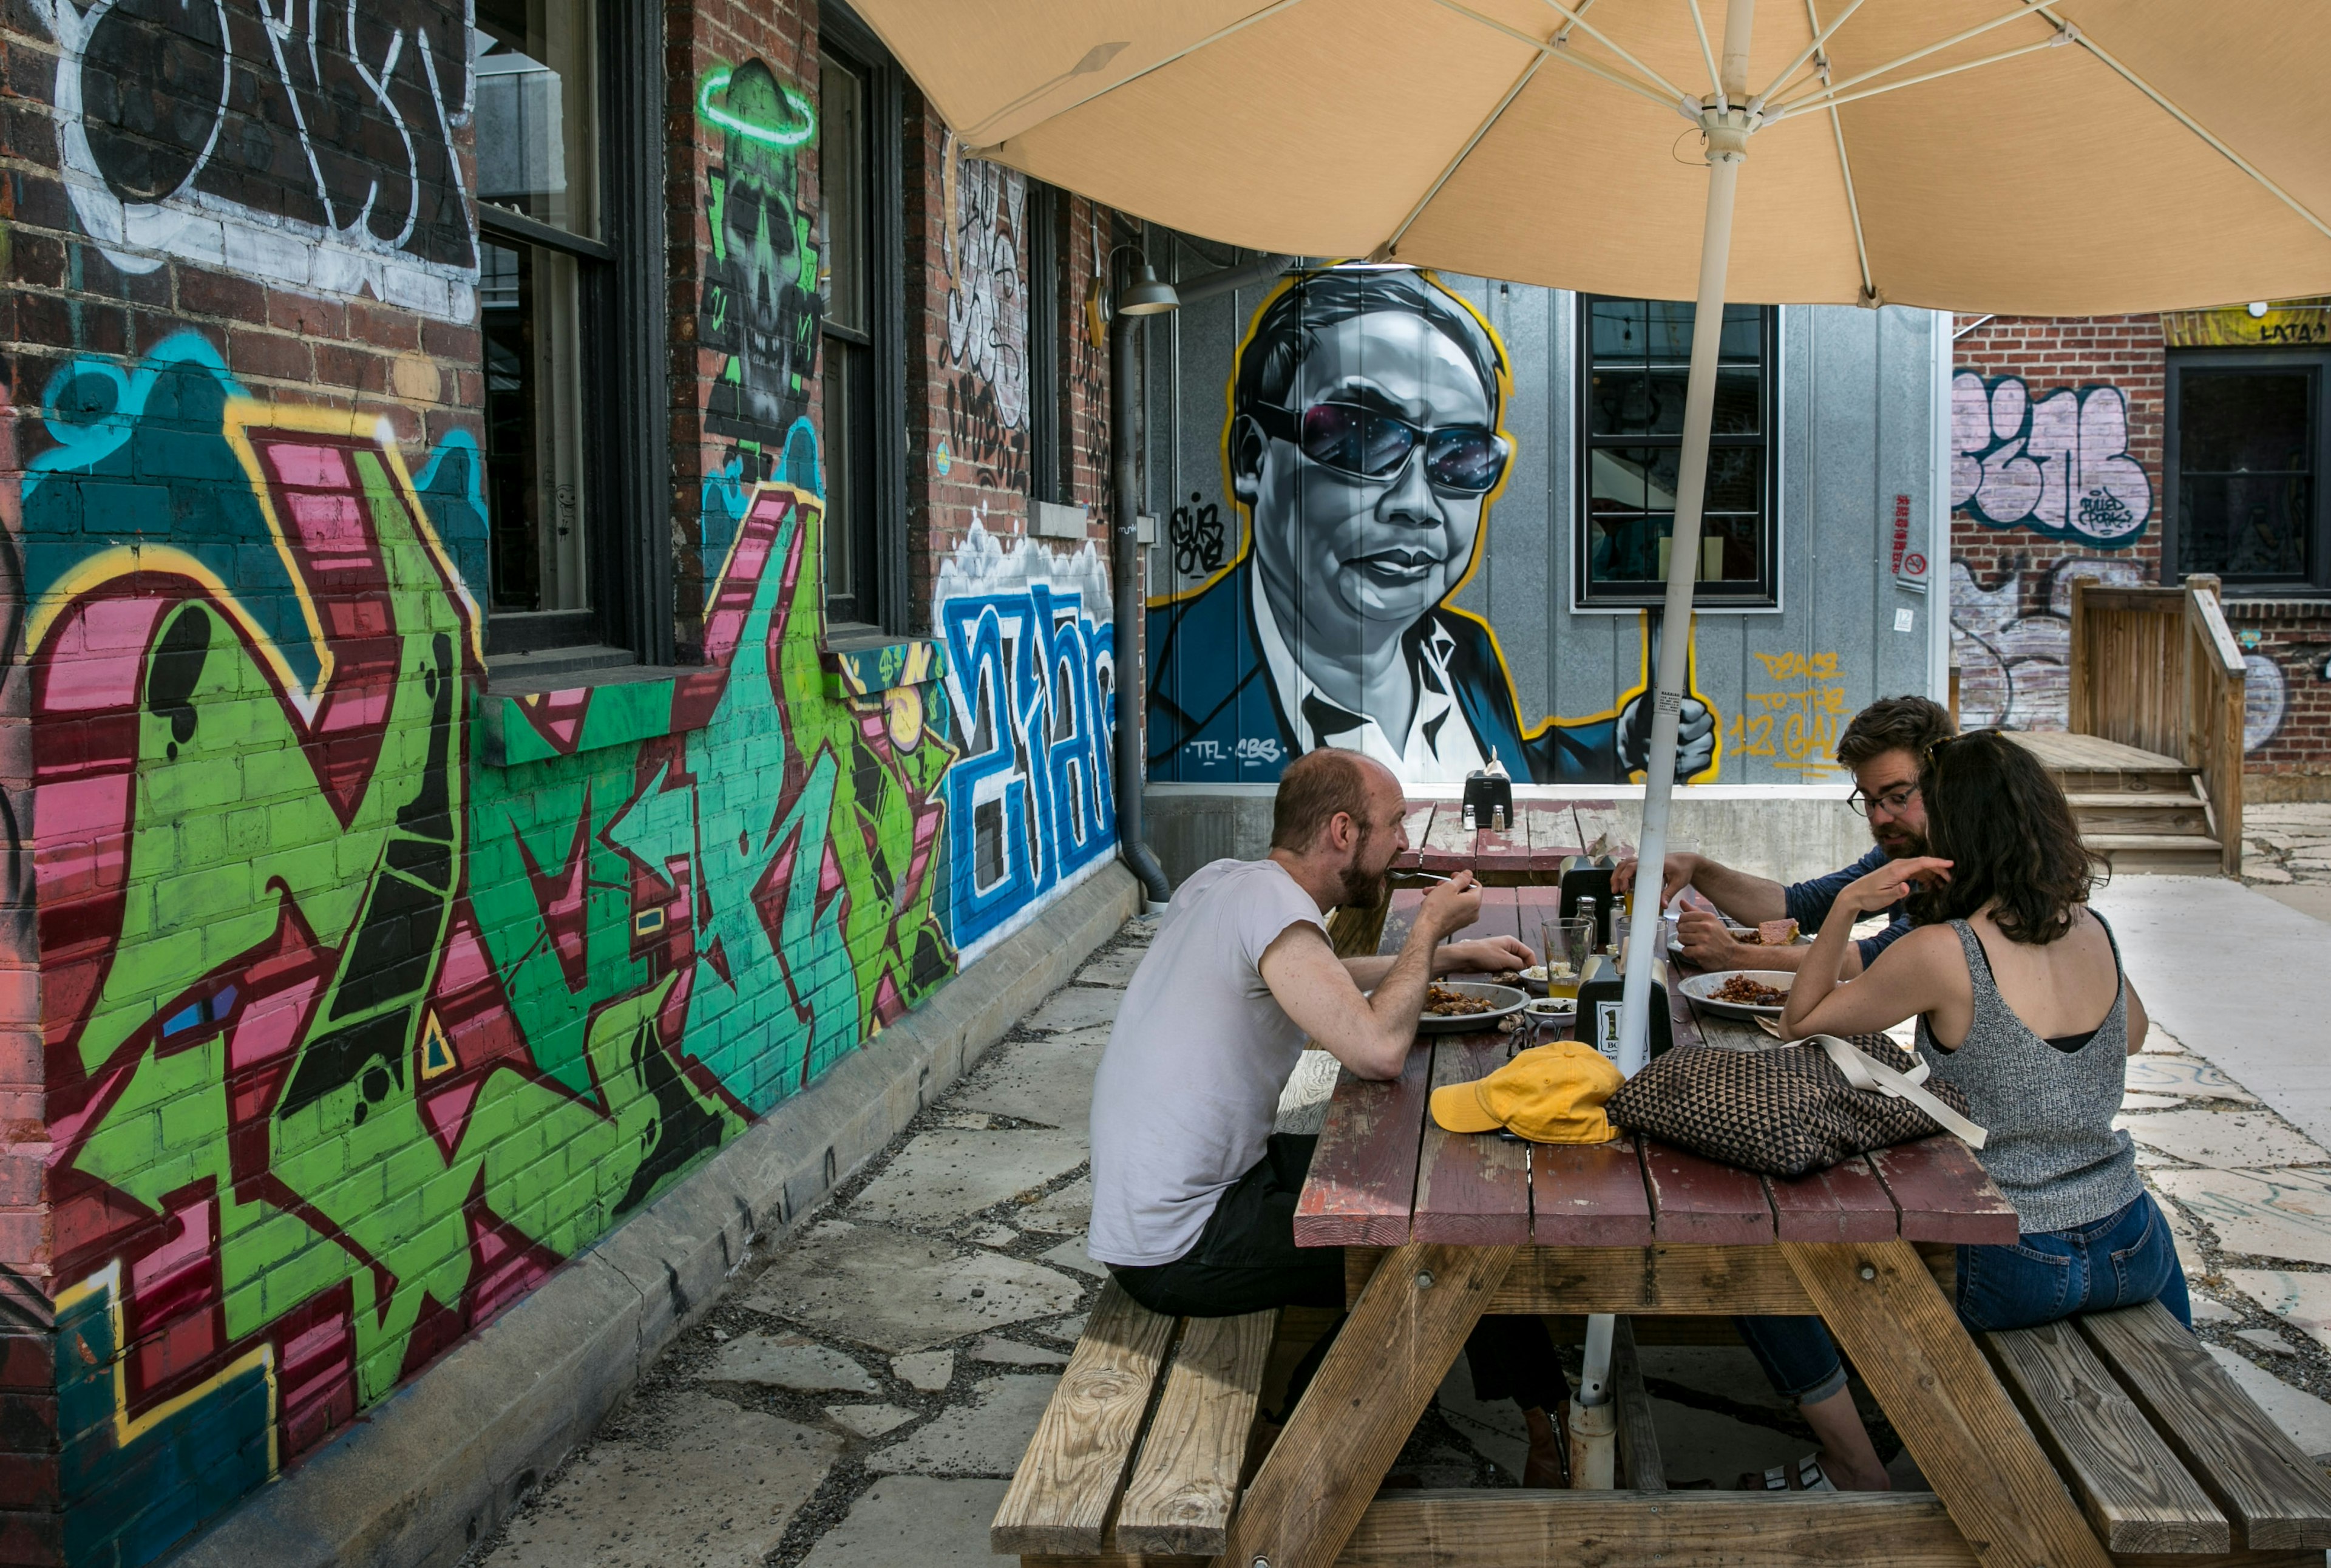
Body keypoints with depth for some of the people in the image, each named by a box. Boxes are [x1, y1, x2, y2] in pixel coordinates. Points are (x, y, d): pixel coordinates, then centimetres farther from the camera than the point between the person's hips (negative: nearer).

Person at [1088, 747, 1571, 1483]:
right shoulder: (1271, 901, -21)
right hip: (1181, 1248, -9)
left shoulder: (1223, 882, 7)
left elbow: (1323, 980, 27)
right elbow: (1378, 1049, -31)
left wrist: (1452, 956, 22)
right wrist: (1429, 927, -14)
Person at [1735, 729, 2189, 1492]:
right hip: (2132, 1256, 6)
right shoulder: (2093, 930, -1)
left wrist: (1845, 907, -12)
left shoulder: (1943, 954, -18)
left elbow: (1800, 1020, -4)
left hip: (2013, 1274, -6)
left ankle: (1862, 1477, 15)